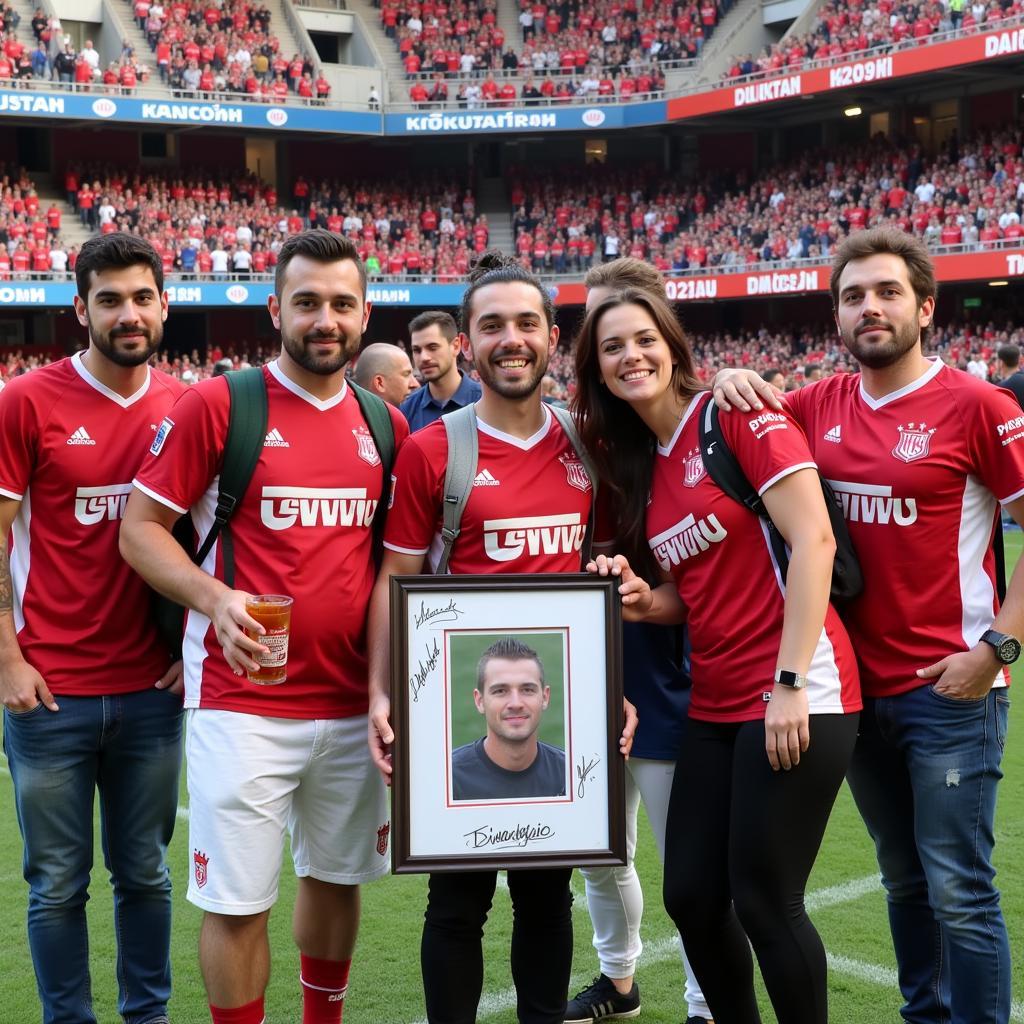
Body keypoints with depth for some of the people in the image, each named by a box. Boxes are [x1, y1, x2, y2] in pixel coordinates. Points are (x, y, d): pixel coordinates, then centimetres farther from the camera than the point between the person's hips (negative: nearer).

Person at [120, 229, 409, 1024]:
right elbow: (141, 528, -4)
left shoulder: (386, 425, 8)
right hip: (244, 704, -4)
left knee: (337, 877, 18)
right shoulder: (216, 405, -7)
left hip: (354, 704, 5)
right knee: (237, 900, 1)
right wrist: (215, 598, -22)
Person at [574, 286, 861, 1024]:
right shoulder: (634, 464, 13)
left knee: (763, 902, -3)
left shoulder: (736, 417, -8)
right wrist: (641, 601, -5)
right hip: (715, 705, 7)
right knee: (691, 898, 9)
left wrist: (790, 682, -19)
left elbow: (813, 539, -15)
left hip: (799, 695, -7)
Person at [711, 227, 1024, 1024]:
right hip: (859, 684, 5)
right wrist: (733, 388, -4)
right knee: (904, 879, 18)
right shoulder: (820, 407, 5)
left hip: (951, 690, -5)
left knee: (958, 889, -2)